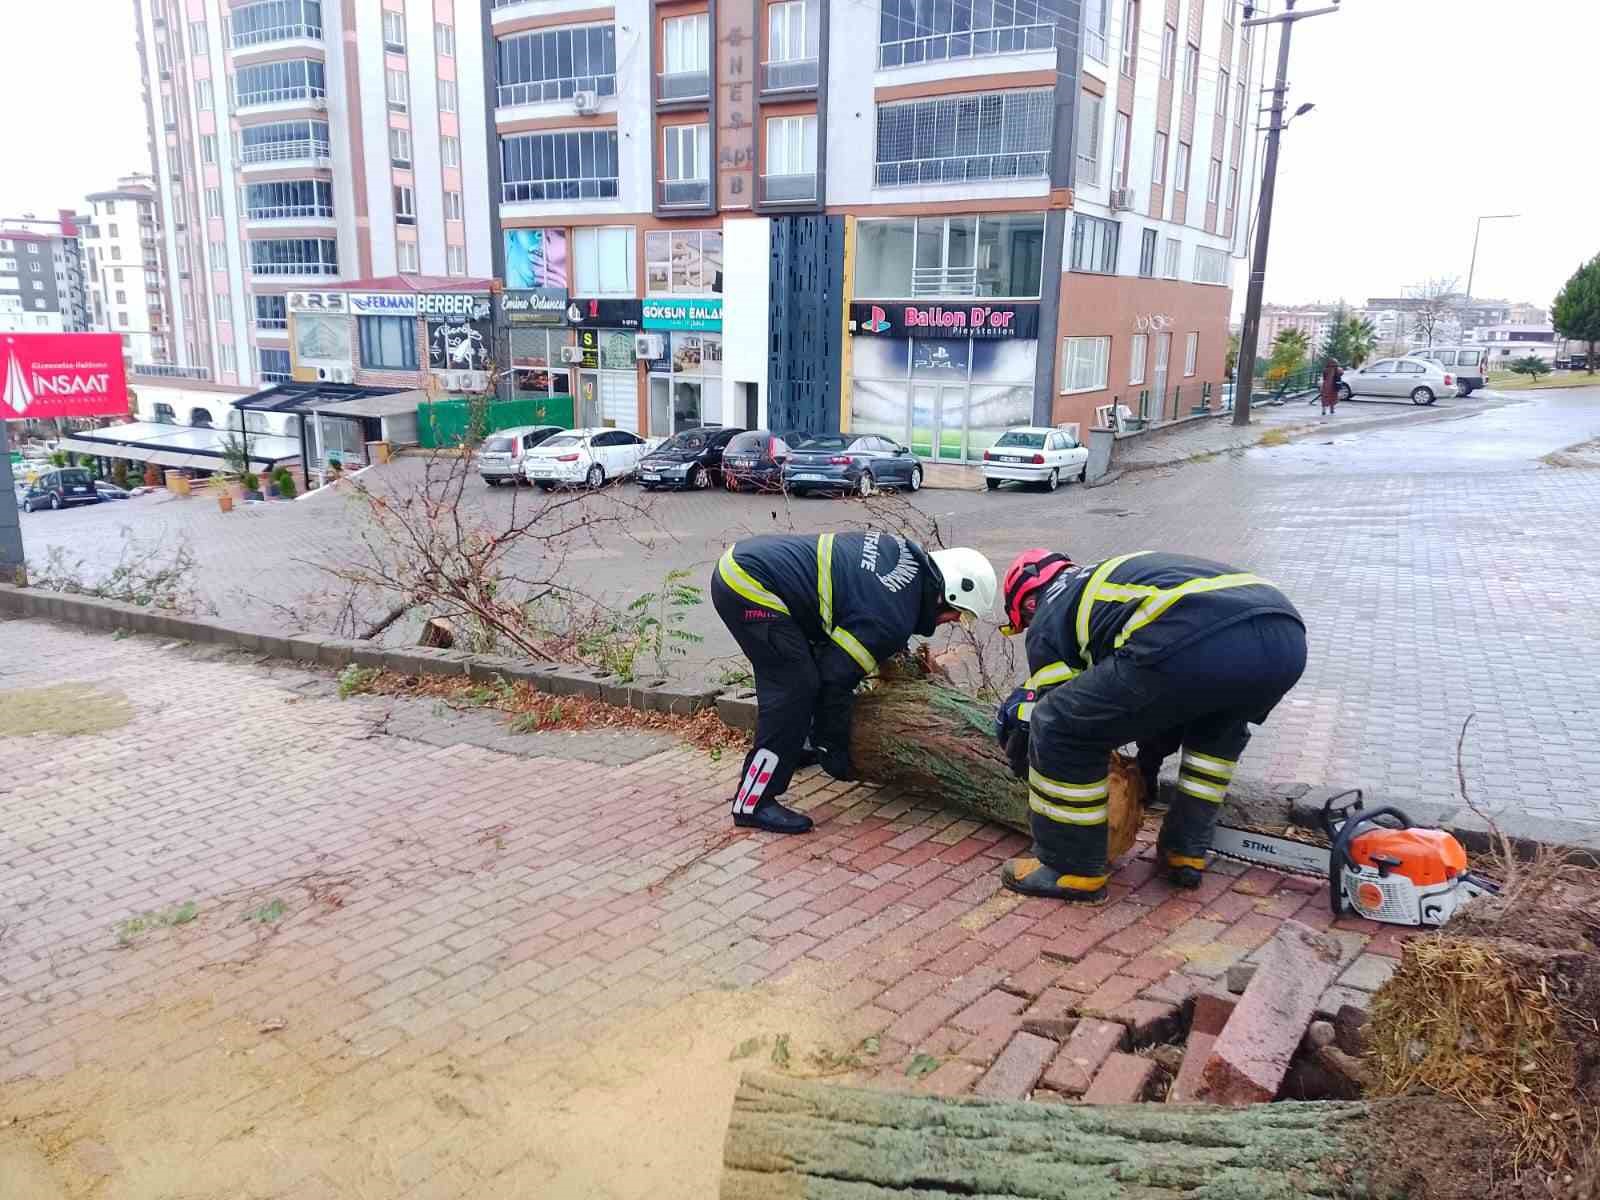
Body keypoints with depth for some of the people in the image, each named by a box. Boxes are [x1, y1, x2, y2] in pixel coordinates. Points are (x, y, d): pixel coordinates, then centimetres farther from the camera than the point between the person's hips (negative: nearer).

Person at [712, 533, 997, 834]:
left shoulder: (906, 552, 6)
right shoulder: (892, 620, -17)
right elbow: (836, 682, -13)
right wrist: (837, 757, 0)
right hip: (751, 587, -10)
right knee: (795, 687, -7)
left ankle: (795, 748, 42)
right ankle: (752, 803, -2)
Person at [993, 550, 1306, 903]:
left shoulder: (1049, 616, 22)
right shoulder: (1116, 575, 42)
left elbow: (1063, 716, 22)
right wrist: (1149, 761, 55)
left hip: (1198, 645, -7)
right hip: (1285, 635, 8)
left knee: (1061, 727, 10)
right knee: (1221, 722, 40)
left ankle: (1071, 869, 21)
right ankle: (1185, 853, 37)